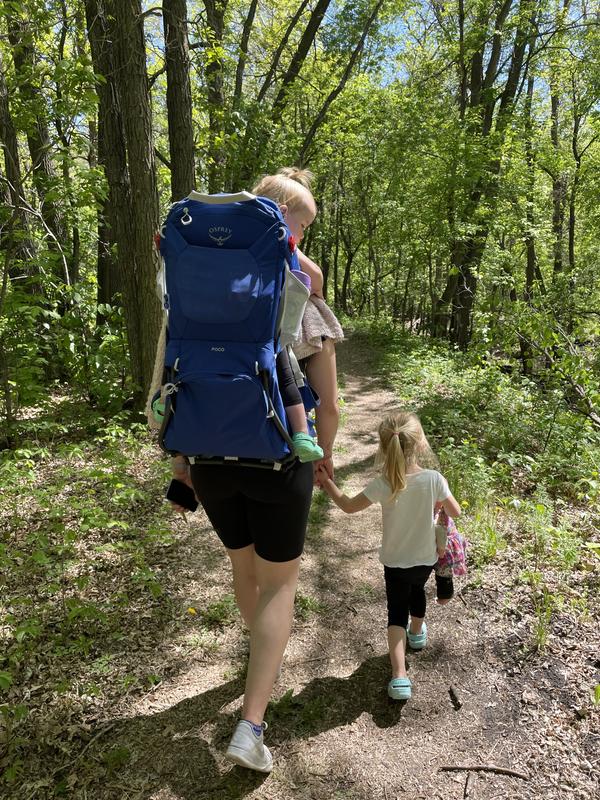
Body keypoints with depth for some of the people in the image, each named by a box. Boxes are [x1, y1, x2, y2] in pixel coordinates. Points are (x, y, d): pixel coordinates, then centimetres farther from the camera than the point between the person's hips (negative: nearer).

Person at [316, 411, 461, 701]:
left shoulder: (382, 485, -25)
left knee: (396, 611, 11)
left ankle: (399, 676, -2)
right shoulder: (434, 479, -23)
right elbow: (455, 512, -8)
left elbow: (349, 506, -12)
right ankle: (416, 632, 58)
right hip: (426, 559, 2)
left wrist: (326, 482, -1)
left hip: (395, 562, -2)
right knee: (417, 589, 32)